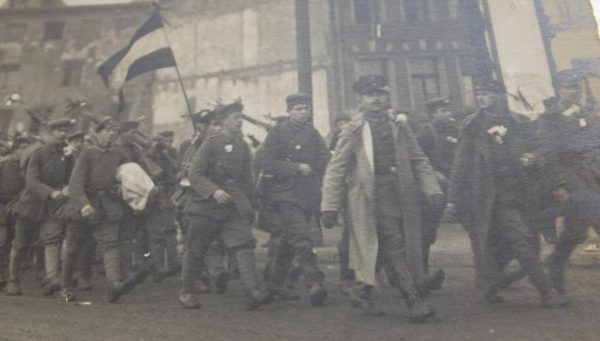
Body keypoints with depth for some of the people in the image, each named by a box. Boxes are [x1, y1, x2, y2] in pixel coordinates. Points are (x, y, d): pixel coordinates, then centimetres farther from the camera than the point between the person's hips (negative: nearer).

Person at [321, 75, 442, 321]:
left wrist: (432, 189, -2)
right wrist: (330, 206, -5)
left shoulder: (401, 130, 14)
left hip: (402, 199, 5)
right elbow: (336, 169, 0)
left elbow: (419, 161, 13)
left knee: (378, 249, 9)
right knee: (394, 247, -9)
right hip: (371, 199, -4)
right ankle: (413, 300, 0)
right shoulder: (353, 131, 2)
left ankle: (362, 291, 27)